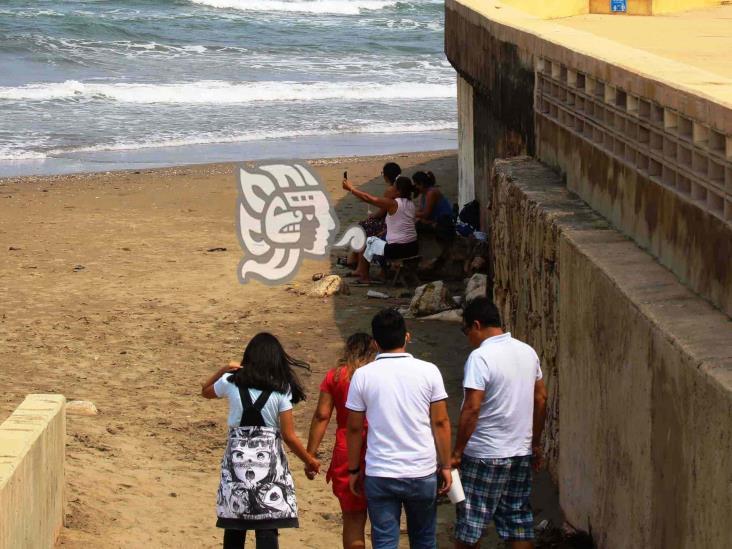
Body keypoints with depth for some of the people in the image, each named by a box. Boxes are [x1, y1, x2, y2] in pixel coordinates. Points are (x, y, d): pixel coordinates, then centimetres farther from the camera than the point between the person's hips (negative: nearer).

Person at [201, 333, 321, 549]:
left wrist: (224, 370, 10)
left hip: (237, 460, 2)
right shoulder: (281, 389, -5)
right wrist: (310, 461, 7)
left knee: (234, 527, 11)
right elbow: (289, 436, -6)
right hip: (269, 462, -2)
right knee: (267, 529, -4)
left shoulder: (231, 382, 0)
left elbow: (205, 391, 23)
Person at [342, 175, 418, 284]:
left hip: (396, 250, -7)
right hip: (413, 249, 7)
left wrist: (350, 188, 1)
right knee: (383, 237, 31)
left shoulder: (393, 204, -16)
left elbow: (367, 198, -10)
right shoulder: (411, 204, 5)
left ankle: (364, 276, 29)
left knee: (369, 241, 18)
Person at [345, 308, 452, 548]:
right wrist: (445, 465, 7)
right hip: (422, 472, 1)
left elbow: (354, 428, 1)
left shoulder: (363, 375, -4)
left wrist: (354, 470, 12)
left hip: (379, 474, -1)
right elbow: (441, 422, -2)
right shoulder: (428, 371, -5)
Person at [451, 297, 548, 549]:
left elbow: (472, 408, -21)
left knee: (469, 527, 3)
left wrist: (457, 452, -14)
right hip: (521, 453, 7)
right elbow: (541, 399, 12)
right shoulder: (528, 352, 6)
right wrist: (535, 443, 20)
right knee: (519, 520, 11)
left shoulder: (480, 357, -17)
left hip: (484, 455, -7)